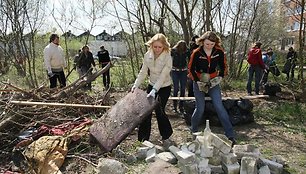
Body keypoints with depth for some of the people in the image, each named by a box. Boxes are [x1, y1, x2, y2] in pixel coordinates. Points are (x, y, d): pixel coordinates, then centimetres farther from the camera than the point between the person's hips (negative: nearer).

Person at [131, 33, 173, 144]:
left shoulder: (167, 58, -21)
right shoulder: (147, 55, -8)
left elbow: (162, 77, -26)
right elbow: (143, 72, -2)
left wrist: (154, 90, -35)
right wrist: (136, 85, -13)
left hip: (164, 87, -4)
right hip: (152, 85, 4)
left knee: (159, 110, -8)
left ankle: (166, 136, 17)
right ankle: (144, 138, 16)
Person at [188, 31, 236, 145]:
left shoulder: (219, 52, -7)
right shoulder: (197, 53, -13)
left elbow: (223, 66, 7)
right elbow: (191, 69, -4)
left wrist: (220, 77, -7)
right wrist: (198, 81, -12)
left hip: (213, 83, 2)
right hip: (199, 83, -1)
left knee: (219, 107, -6)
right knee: (200, 108, 1)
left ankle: (230, 135, -1)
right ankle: (194, 130, 26)